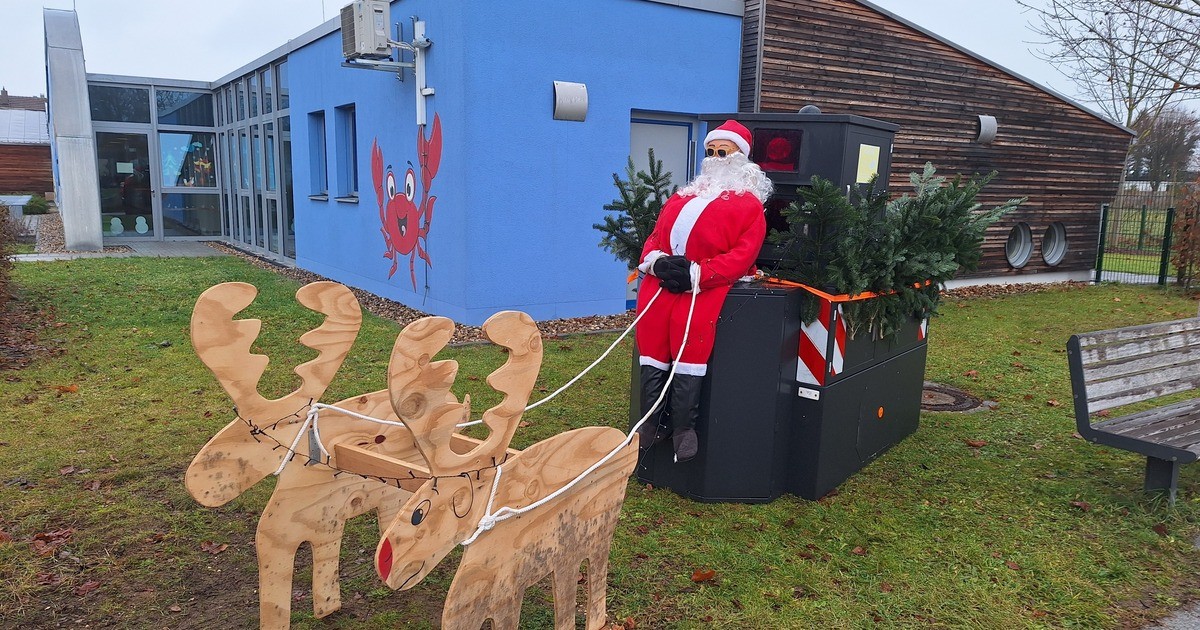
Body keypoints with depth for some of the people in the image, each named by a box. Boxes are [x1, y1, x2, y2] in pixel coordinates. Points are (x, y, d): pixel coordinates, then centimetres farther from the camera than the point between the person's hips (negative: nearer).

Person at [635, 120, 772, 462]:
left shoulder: (749, 204, 9)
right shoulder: (681, 197, 27)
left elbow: (742, 254, -5)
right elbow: (655, 235, 19)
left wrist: (696, 275, -17)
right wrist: (656, 260, -6)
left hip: (706, 284, -5)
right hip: (662, 278, 5)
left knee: (691, 341, -21)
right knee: (651, 340, -8)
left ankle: (684, 427, -9)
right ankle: (652, 423, 2)